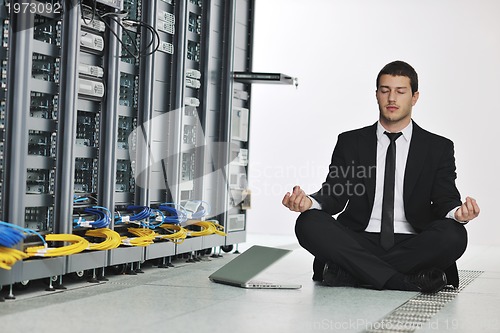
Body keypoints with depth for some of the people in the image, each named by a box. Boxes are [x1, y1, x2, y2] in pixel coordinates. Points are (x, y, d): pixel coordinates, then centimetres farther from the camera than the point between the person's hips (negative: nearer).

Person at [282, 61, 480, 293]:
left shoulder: (438, 148, 12)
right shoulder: (350, 143, 14)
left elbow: (445, 201, 2)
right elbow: (334, 195, 5)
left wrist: (458, 213, -24)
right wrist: (309, 202, -19)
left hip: (411, 246, 0)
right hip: (359, 243, 1)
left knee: (453, 234, -32)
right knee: (309, 223, -27)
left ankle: (348, 273, -27)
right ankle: (407, 281, -32)